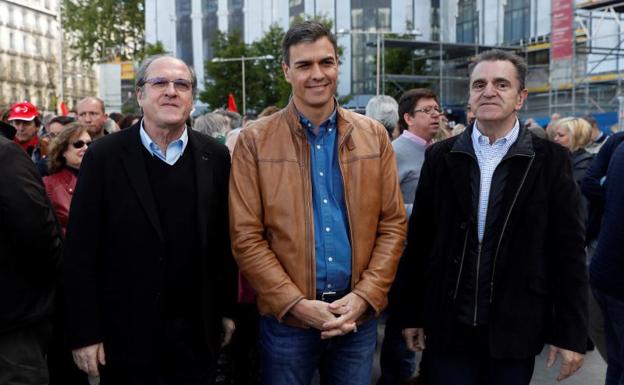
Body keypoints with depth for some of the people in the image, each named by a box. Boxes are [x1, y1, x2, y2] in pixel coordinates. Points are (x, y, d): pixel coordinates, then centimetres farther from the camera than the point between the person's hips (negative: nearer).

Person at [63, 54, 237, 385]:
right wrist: (84, 333, -7)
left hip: (197, 334, 2)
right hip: (125, 336, -2)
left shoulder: (215, 157, 0)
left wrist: (227, 309, 7)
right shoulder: (104, 156, -7)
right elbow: (81, 251, -7)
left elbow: (226, 240, 4)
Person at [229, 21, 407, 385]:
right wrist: (296, 304, -13)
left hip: (359, 314, 2)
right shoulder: (255, 141, -4)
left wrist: (365, 295, -7)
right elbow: (246, 237, -6)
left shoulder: (373, 135, 4)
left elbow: (393, 223, 3)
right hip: (287, 318, -2)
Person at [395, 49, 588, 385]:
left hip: (516, 329, 0)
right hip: (448, 326, 1)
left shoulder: (551, 160, -3)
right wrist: (411, 313, 4)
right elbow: (419, 240, 3)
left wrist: (571, 332, -4)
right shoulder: (440, 156, 1)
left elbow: (568, 251, -3)